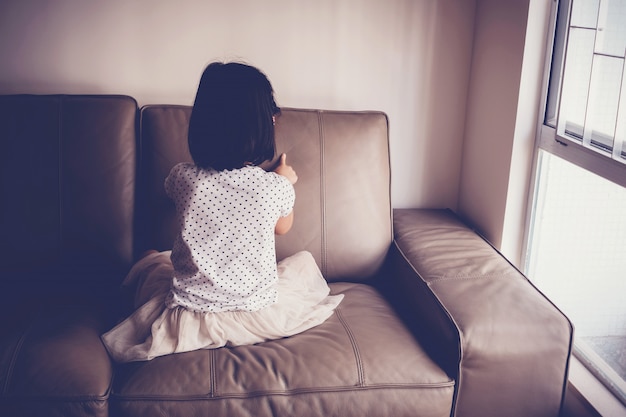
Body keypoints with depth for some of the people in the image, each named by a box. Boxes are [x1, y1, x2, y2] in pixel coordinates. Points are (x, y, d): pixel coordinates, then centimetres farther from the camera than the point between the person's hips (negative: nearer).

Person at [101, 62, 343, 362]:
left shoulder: (182, 178, -15)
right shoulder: (277, 187, -16)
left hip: (189, 323, 2)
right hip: (260, 320, -1)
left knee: (151, 260, 31)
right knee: (304, 261, 27)